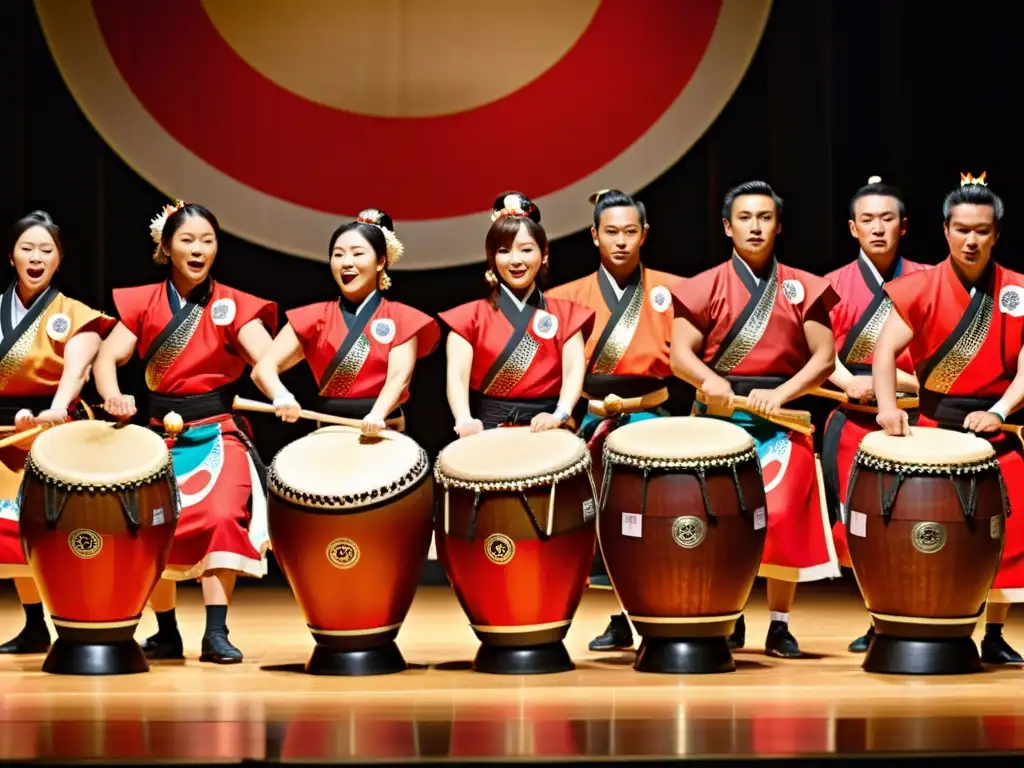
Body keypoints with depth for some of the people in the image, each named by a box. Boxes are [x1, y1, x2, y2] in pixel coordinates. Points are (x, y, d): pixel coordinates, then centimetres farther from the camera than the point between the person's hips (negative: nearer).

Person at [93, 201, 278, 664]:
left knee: (220, 517, -22)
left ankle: (216, 634, -20)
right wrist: (112, 396, -29)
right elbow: (108, 356, -7)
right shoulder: (143, 304, 4)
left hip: (217, 432, -2)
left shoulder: (232, 306, -1)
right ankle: (166, 633, 14)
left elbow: (266, 357, -16)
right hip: (160, 433, 2)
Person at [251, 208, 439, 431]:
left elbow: (399, 377, -10)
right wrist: (282, 397, -23)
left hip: (383, 433, -1)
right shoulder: (315, 316, 8)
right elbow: (263, 368, -2)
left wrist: (377, 415, -29)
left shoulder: (401, 319, 5)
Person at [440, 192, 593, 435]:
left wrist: (560, 415, -21)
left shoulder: (565, 313, 11)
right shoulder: (470, 316, 8)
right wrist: (464, 420, -25)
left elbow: (574, 370, -2)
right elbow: (457, 375, -5)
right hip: (490, 425, -1)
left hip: (543, 426, 1)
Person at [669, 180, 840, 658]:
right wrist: (710, 380, -23)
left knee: (783, 520, -13)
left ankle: (779, 625, 1)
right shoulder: (704, 288, 5)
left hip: (781, 420, 0)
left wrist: (780, 394, -14)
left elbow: (824, 357, 1)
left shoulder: (803, 288, 7)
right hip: (719, 418, 0)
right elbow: (680, 354, -2)